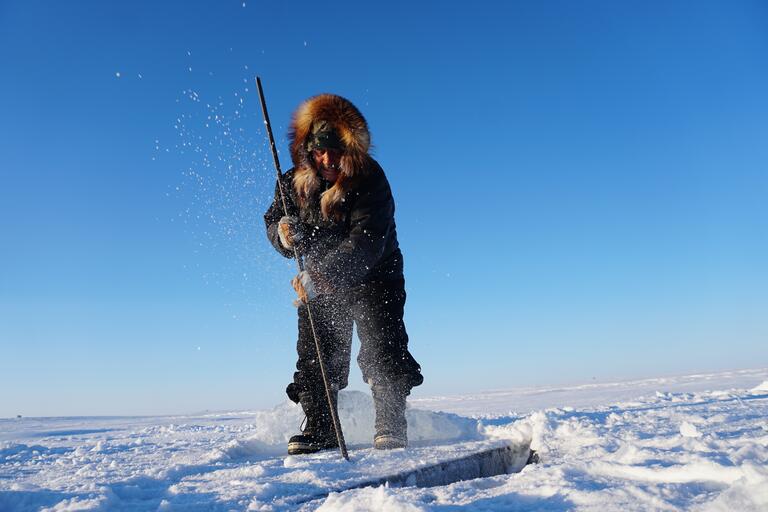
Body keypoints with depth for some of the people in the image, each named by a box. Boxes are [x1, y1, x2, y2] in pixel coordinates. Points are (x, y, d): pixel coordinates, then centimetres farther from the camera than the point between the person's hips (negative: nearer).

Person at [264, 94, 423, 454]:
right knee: (315, 352, -2)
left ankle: (391, 429, -1)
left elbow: (366, 242, -32)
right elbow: (273, 220, 0)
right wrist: (283, 233, -26)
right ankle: (319, 429, 7)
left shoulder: (370, 179, -23)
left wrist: (321, 276, -44)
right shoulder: (294, 182, -9)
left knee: (382, 349, -11)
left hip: (373, 277, -3)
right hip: (319, 280, 4)